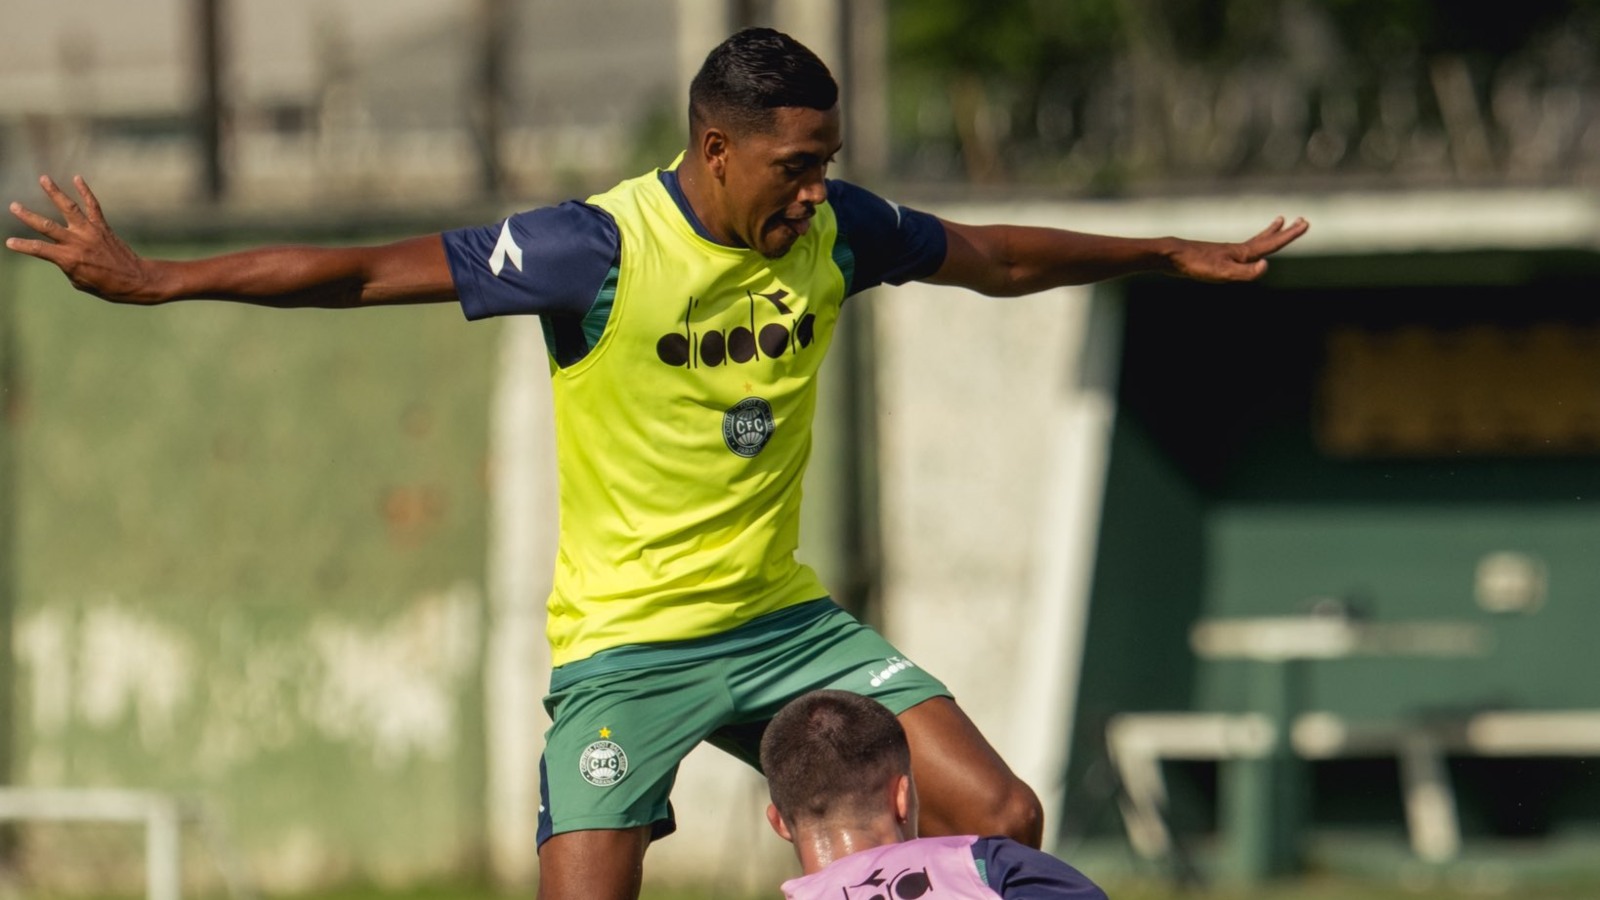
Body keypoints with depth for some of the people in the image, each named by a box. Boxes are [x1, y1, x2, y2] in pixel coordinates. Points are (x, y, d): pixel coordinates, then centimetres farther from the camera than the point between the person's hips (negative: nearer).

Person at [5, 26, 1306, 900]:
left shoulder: (834, 231, -1)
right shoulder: (600, 250, -18)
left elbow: (992, 257, 18)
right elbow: (367, 273, -20)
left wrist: (1175, 256, 27)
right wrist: (154, 281, -25)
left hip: (782, 617, 6)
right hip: (624, 641, -6)